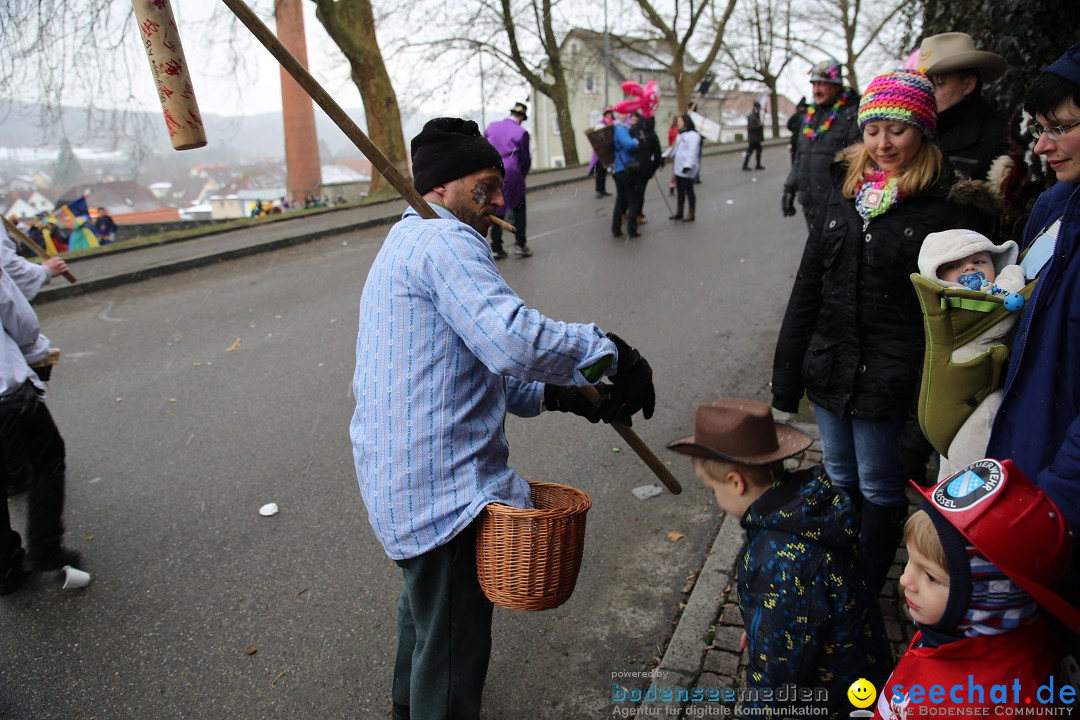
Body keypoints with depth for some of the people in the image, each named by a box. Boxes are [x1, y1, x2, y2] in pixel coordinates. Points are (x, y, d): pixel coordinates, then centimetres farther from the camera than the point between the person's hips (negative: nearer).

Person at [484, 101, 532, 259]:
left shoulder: (492, 126, 5)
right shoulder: (521, 132, -8)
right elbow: (525, 159, -4)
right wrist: (522, 175, 13)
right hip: (511, 176, -4)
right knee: (519, 210, 13)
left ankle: (496, 248, 11)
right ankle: (520, 245, 8)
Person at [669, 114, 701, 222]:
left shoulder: (693, 135, -14)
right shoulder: (681, 134, 16)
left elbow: (692, 152, -22)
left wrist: (688, 165, -28)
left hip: (687, 169, -9)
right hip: (678, 168, 9)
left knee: (688, 190, -1)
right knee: (680, 191, 13)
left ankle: (691, 214, 6)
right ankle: (679, 212, 21)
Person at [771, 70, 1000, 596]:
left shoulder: (949, 205, -10)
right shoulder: (844, 192, 7)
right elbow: (806, 290, 8)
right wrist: (787, 375, 7)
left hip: (889, 381, -5)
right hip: (830, 372, 6)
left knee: (879, 489, 10)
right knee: (840, 480, 20)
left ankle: (865, 592, 29)